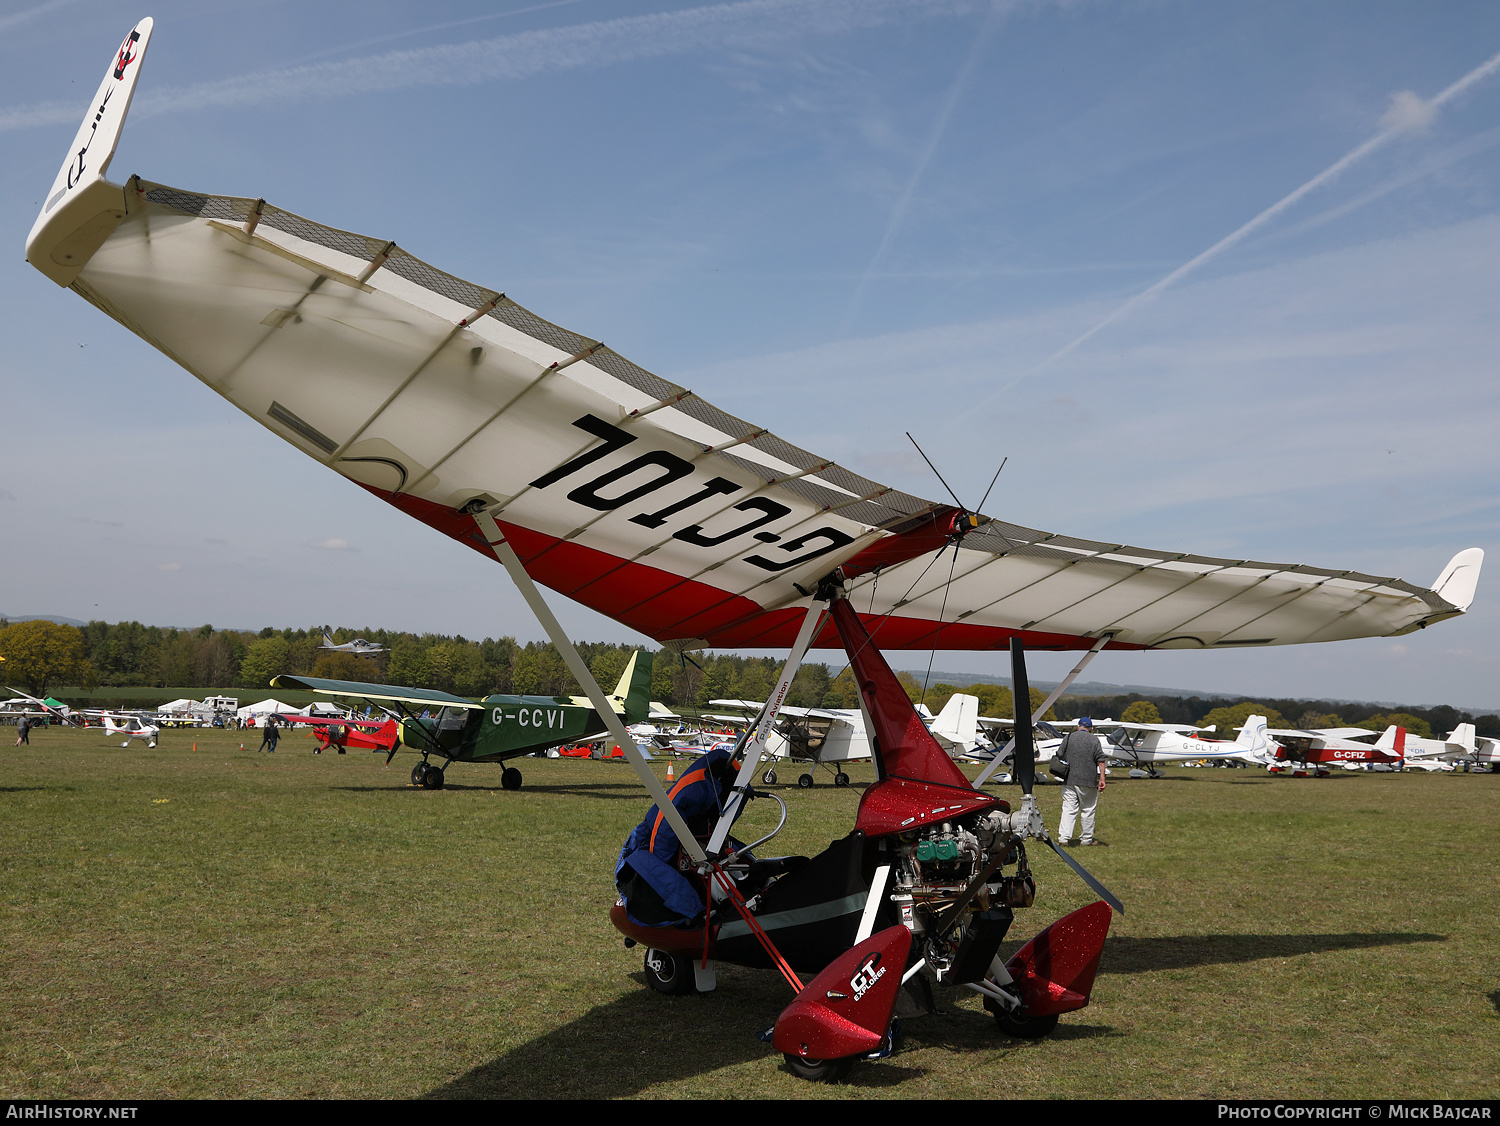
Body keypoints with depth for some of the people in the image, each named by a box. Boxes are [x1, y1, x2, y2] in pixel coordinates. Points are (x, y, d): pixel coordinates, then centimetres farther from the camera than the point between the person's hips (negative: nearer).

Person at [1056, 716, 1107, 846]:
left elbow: (1059, 756, 9)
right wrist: (1102, 778, -6)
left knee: (1068, 809, 1)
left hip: (1069, 780, 2)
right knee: (1088, 811, 8)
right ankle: (1087, 839, 14)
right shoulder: (1094, 739, 0)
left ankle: (1064, 837, -8)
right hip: (1088, 781, -2)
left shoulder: (1069, 737, 7)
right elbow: (1100, 760, -6)